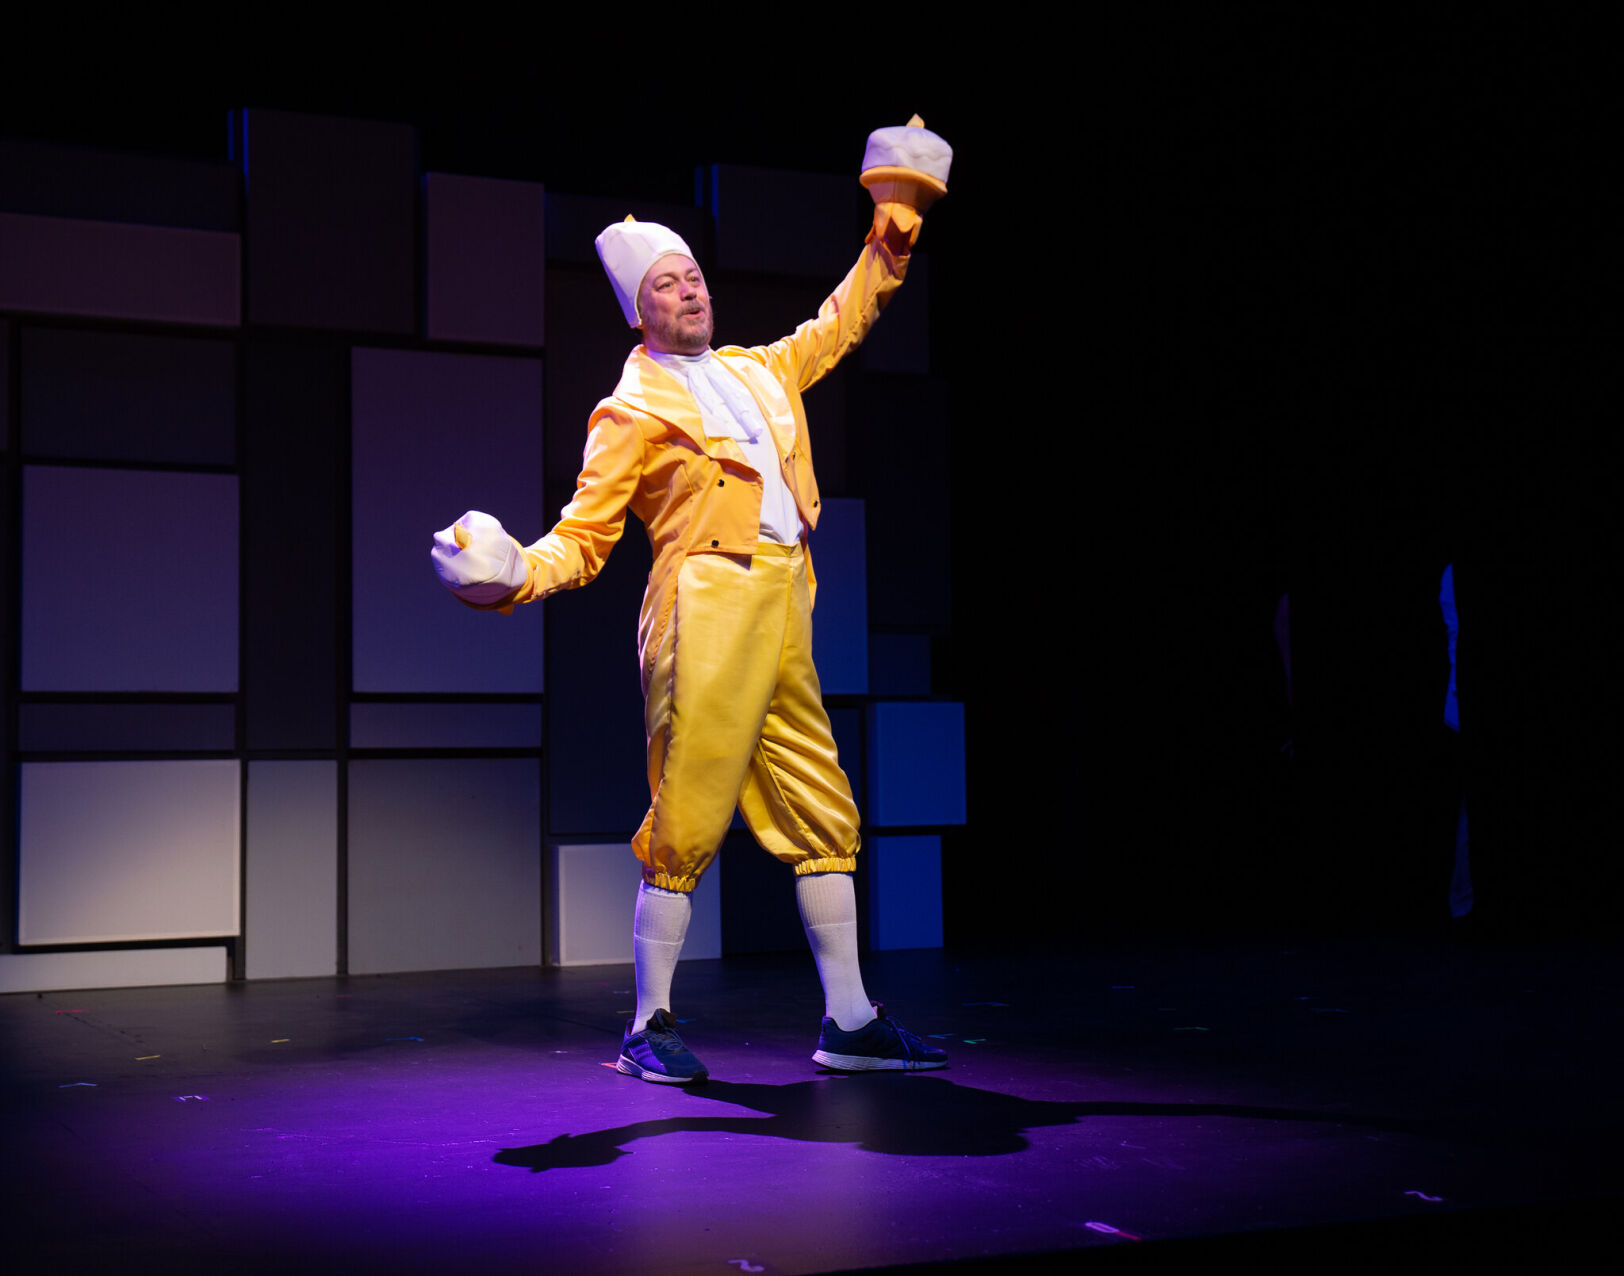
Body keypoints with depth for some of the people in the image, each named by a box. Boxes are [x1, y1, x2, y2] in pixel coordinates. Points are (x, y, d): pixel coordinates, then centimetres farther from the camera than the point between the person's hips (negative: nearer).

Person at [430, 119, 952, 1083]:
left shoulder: (758, 372, 21)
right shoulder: (633, 412, 2)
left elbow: (837, 325, 39)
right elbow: (584, 536, -2)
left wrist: (892, 238, 36)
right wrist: (519, 572, -21)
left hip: (784, 624, 7)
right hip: (705, 617, -7)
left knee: (824, 817, 7)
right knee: (686, 826, -7)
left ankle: (850, 1022, 14)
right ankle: (651, 1025, 6)